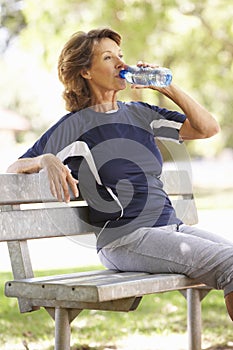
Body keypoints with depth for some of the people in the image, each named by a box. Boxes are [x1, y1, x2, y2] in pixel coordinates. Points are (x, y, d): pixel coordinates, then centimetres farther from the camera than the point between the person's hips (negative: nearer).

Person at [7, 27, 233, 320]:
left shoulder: (140, 113, 17)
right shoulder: (74, 126, 2)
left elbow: (208, 128, 14)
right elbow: (15, 168, 3)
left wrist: (168, 87, 7)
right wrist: (47, 161, -18)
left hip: (171, 226, 7)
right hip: (125, 239, -7)